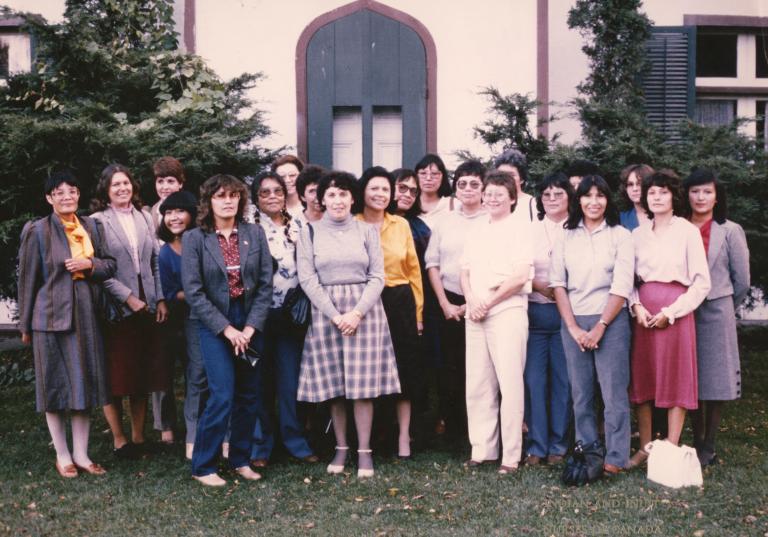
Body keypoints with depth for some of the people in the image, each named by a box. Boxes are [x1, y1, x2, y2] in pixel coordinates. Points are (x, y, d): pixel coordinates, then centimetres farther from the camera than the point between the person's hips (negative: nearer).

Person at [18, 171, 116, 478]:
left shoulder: (90, 227, 8)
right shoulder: (37, 231, -5)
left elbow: (109, 265, 13)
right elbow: (28, 279, -3)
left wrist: (89, 264, -9)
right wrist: (25, 325, -1)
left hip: (85, 314, 4)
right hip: (51, 315, -4)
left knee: (85, 384, 8)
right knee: (55, 386, 3)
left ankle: (81, 454, 18)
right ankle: (62, 456, 15)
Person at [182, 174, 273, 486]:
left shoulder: (255, 234, 4)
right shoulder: (194, 238, -3)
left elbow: (266, 283, 1)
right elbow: (193, 291, -8)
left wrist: (251, 326, -8)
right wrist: (226, 329, -12)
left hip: (250, 324, 4)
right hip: (214, 324, -3)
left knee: (249, 396, 7)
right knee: (222, 396, -9)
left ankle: (241, 460, 22)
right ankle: (203, 467, 6)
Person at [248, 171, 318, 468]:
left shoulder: (297, 228, 11)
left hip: (292, 314, 3)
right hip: (261, 314, -3)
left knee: (292, 380, 6)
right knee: (261, 380, 4)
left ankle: (295, 441, 18)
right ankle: (259, 445, 14)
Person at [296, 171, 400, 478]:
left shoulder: (367, 231, 7)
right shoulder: (309, 233, 5)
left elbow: (377, 276, 2)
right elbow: (307, 280, -2)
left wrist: (357, 312, -11)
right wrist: (335, 315, -11)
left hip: (364, 311, 0)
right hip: (325, 312, 0)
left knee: (363, 384, -1)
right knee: (334, 384, 3)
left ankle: (364, 451, 5)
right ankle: (341, 448, 14)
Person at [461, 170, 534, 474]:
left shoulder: (519, 230, -2)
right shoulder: (477, 230, 17)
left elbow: (521, 276, -10)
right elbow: (465, 270, 15)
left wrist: (489, 302, -10)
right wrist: (471, 300, -3)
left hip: (507, 311, -6)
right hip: (475, 313, 6)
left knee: (510, 383, -5)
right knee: (477, 383, 7)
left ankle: (511, 455, 0)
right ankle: (481, 449, 16)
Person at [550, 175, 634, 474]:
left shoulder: (620, 236, 1)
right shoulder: (566, 238, 9)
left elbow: (622, 287, -5)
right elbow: (558, 283, 3)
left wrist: (600, 327, -10)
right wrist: (573, 327, -6)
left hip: (610, 320, -3)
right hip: (573, 323, 3)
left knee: (613, 391, -2)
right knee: (580, 392, 6)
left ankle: (616, 458, 6)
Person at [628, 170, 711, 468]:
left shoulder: (688, 231, -2)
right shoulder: (638, 234, 10)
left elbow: (702, 283, -5)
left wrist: (671, 312, -11)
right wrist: (637, 306, -8)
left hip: (675, 313, -4)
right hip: (644, 312, 4)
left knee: (676, 379, -1)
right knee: (642, 378, 5)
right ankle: (645, 448, 15)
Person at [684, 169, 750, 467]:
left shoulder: (730, 231, 0)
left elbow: (742, 280, 4)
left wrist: (724, 308, 10)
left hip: (716, 314, -2)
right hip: (684, 313, 2)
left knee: (714, 380, 3)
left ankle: (708, 447, 11)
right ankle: (697, 443, 17)